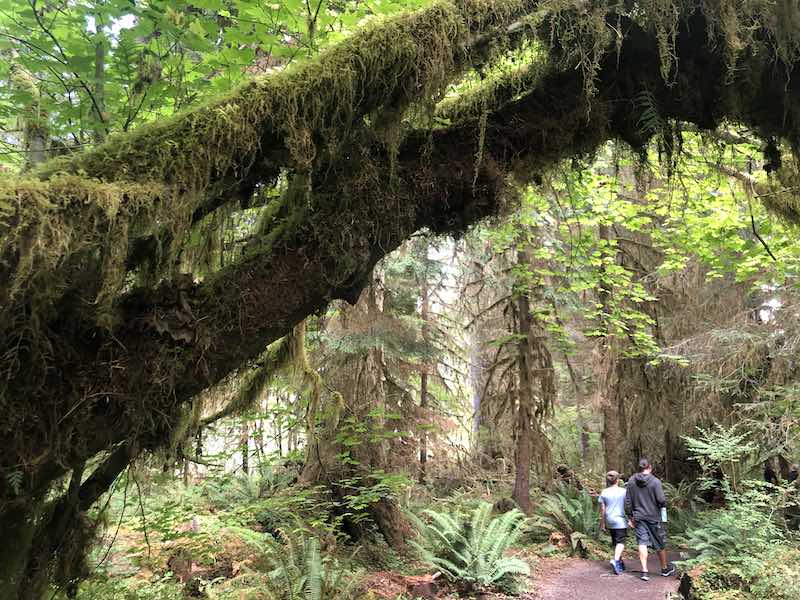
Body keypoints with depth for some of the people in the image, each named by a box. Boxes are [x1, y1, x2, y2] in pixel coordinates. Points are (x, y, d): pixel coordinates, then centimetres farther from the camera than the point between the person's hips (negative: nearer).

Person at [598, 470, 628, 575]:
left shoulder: (604, 493, 2)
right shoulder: (623, 491, -4)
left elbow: (602, 510, 3)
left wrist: (602, 523, 11)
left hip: (609, 521, 4)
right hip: (620, 520, -4)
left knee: (614, 542, 15)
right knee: (620, 542, -6)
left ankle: (620, 562, 25)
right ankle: (616, 560, -26)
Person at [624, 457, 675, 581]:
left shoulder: (631, 482, 0)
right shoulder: (655, 481, -13)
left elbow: (627, 502, 3)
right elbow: (661, 500, -16)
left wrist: (630, 517, 10)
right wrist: (664, 505, 8)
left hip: (638, 517, 3)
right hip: (654, 517, -2)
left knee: (642, 543, 3)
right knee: (660, 543, 14)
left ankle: (644, 571, -3)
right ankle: (665, 568, 30)